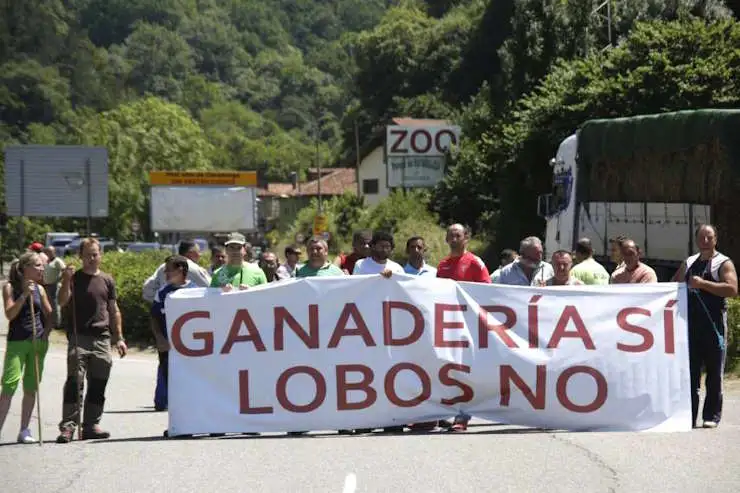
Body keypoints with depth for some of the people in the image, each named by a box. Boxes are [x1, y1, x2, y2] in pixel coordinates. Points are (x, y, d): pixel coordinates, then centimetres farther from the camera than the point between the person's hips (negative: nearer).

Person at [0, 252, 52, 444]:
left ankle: (24, 430, 11)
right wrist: (24, 295, -20)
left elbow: (49, 315, 14)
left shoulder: (39, 289, 9)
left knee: (31, 388, 5)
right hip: (17, 342, -4)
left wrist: (45, 334, 0)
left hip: (38, 342, 4)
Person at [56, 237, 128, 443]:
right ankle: (68, 426, -13)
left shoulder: (107, 280, 14)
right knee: (74, 382, -12)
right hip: (79, 337, -4)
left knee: (98, 384, 6)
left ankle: (91, 425, 13)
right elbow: (62, 302, -11)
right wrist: (66, 281, -24)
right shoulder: (74, 278, 3)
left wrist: (119, 338, 15)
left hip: (102, 339, 4)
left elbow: (114, 311, 18)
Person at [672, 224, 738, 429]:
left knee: (714, 374, 0)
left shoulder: (723, 263, -2)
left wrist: (703, 284, -20)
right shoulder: (689, 263, 15)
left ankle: (711, 416, 5)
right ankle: (688, 417, 7)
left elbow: (732, 289, -17)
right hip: (691, 325, 5)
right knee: (690, 373, 4)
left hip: (714, 326, -5)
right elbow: (674, 284, 26)